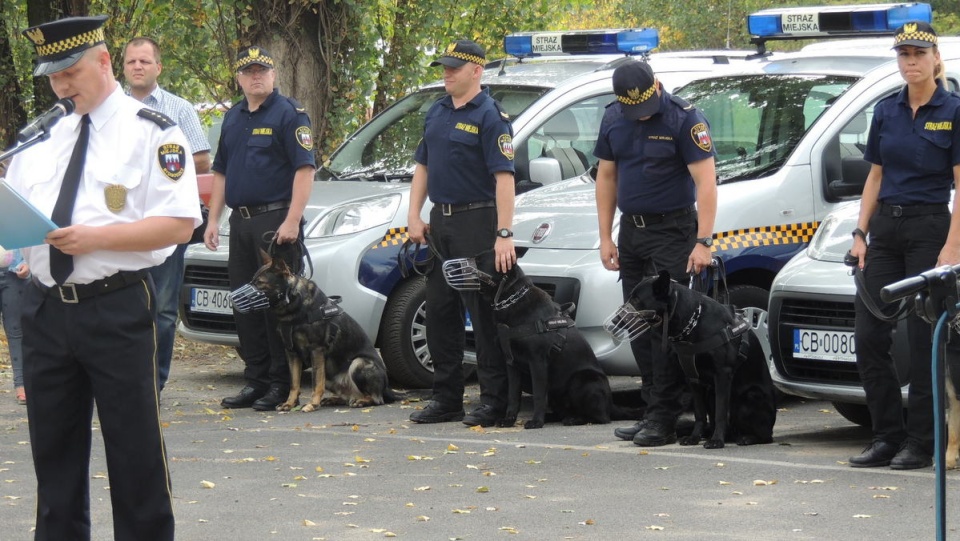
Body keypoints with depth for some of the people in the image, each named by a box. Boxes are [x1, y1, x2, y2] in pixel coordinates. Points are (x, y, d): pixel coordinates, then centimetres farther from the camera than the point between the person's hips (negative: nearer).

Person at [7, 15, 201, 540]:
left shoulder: (151, 134, -4)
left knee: (135, 447, 0)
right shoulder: (43, 138, 15)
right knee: (53, 446, 12)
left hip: (117, 311, -6)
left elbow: (179, 223, -12)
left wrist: (98, 237, -20)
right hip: (46, 309, 6)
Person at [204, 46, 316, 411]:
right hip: (241, 222, 8)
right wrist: (213, 219, 14)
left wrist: (292, 221, -20)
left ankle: (282, 385, -3)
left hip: (276, 220, -8)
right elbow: (221, 172, 22)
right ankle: (255, 381, 15)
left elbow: (305, 169, -13)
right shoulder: (233, 118, 17)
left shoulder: (289, 114, -6)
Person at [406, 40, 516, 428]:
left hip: (476, 221, -8)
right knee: (440, 311, 9)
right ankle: (446, 399, 17)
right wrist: (414, 216, 8)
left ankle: (494, 401, -2)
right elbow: (422, 167, 19)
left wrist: (504, 234, -23)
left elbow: (503, 177, -17)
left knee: (484, 313, -6)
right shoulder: (437, 113, 14)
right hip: (440, 221, 8)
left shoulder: (489, 116, -11)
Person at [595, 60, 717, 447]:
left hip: (672, 230, -6)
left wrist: (703, 241, -23)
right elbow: (606, 176, 13)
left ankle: (663, 418, -9)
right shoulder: (613, 119, 5)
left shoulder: (684, 118, -13)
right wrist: (605, 237, 9)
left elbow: (705, 180, -16)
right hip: (631, 231, 7)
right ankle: (651, 411, 14)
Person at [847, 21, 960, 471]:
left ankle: (920, 444, 3)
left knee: (924, 340, -3)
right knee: (868, 336, 1)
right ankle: (887, 437, 11)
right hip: (885, 228, 6)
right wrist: (860, 235, 6)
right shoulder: (886, 112, 10)